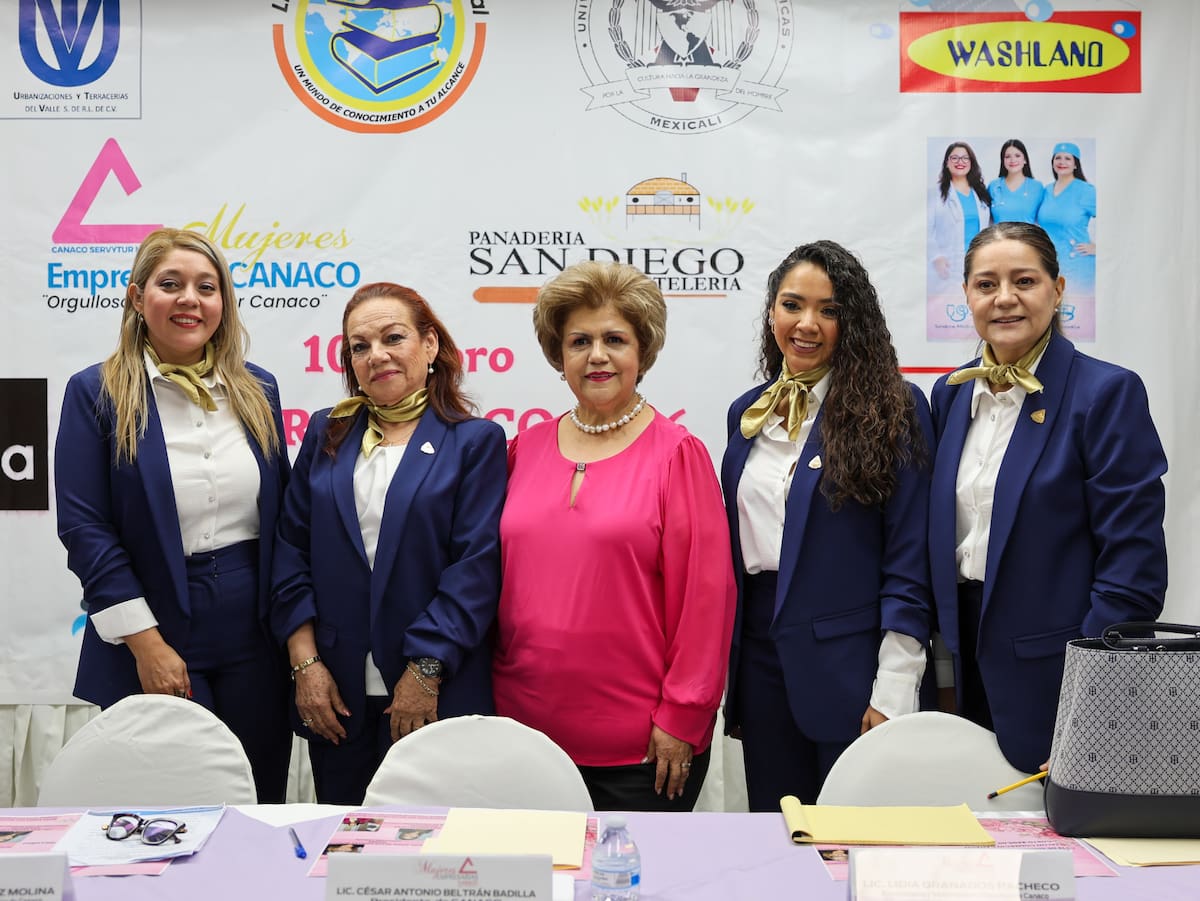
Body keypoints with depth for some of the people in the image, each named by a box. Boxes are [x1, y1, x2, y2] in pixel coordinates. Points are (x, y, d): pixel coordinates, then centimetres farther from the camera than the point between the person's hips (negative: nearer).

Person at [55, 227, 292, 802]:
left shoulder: (257, 389, 8)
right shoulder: (96, 393, -4)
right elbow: (84, 528, -8)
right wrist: (146, 644, -13)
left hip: (256, 638, 4)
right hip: (153, 646, -3)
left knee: (261, 802, 12)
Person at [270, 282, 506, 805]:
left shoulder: (475, 441, -1)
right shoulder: (326, 434, 11)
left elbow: (476, 566, -8)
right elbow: (291, 547, 7)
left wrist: (425, 671, -13)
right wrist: (304, 659, -2)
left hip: (435, 692, -3)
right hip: (333, 691, 4)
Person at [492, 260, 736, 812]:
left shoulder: (677, 454, -4)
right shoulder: (525, 449, 8)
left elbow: (706, 593, -7)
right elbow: (494, 576, 13)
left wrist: (681, 717, -9)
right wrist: (492, 697, 9)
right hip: (526, 731, 4)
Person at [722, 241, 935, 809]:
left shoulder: (892, 409, -6)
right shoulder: (746, 412, 10)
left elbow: (908, 562, -9)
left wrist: (893, 692, -14)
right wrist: (727, 676, 13)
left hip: (848, 656, -5)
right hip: (760, 650, 5)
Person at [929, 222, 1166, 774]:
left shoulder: (1105, 392, -10)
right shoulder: (952, 392, 8)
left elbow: (1134, 565, -14)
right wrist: (951, 646, 10)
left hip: (1053, 665, -5)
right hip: (970, 658, 6)